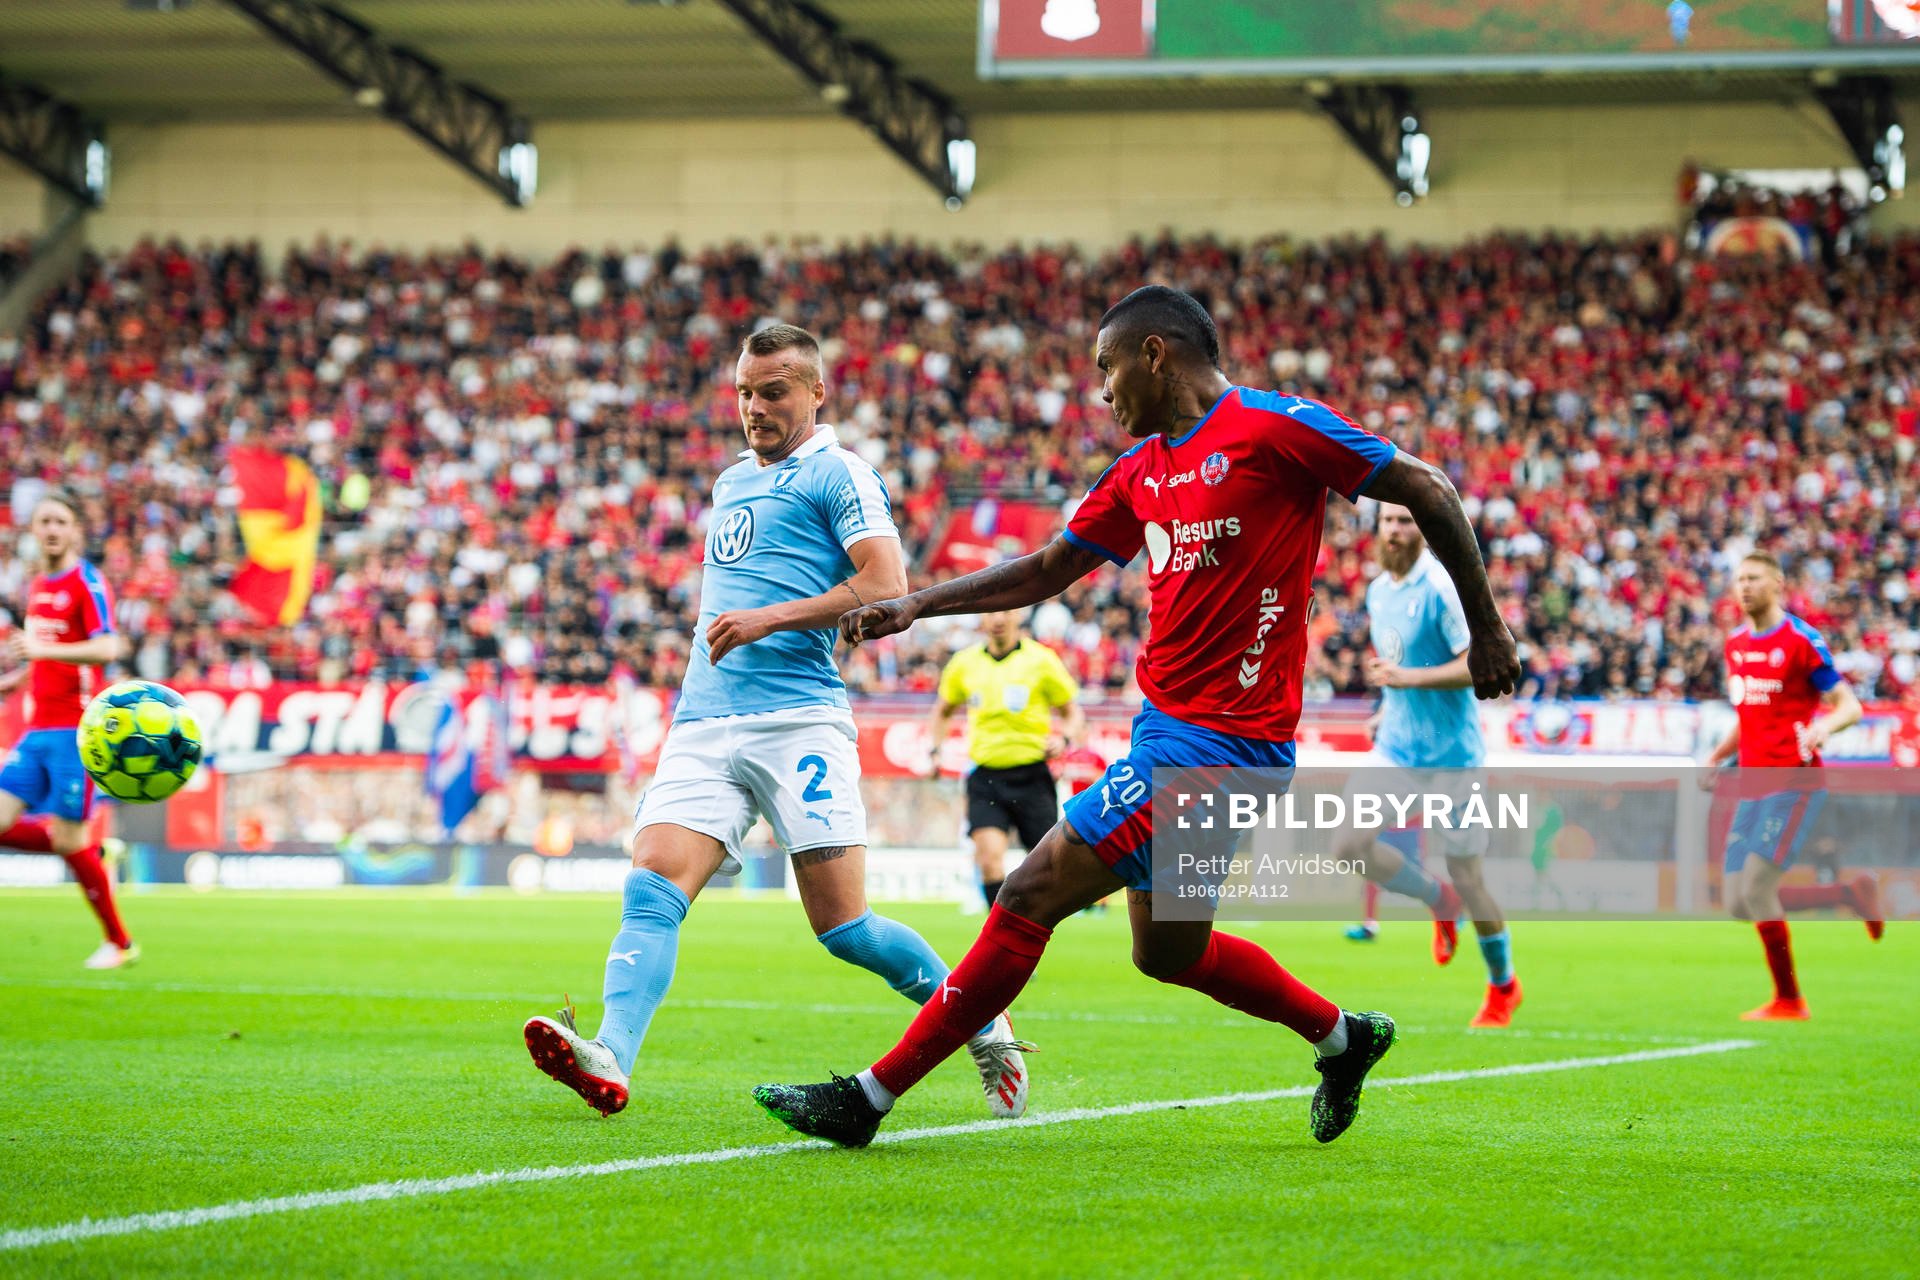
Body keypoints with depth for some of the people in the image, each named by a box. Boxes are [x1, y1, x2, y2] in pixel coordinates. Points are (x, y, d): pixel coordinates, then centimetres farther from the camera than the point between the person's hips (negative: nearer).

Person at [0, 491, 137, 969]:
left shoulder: (87, 583, -8)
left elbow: (107, 648, -23)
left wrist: (43, 648, -32)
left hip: (74, 729, -7)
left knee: (68, 839, -7)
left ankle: (119, 942, 9)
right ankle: (91, 851, 18)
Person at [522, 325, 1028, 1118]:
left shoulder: (837, 474, 1)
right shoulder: (732, 482, 24)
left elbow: (887, 588, -10)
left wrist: (772, 618, -15)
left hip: (798, 719, -6)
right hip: (702, 724, 6)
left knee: (843, 927, -7)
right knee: (652, 888, -17)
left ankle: (983, 1028, 15)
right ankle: (609, 1060, -33)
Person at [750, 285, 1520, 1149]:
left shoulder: (1277, 427, -11)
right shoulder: (1140, 471, 13)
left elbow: (1427, 491, -7)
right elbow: (1047, 571, 21)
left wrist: (1486, 630, -4)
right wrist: (914, 607, 13)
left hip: (1220, 743, -9)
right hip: (1165, 725, 9)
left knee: (1031, 897, -10)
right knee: (1166, 951, 17)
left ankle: (870, 1097, -5)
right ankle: (1341, 1036, 36)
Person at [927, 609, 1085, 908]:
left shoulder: (1041, 660, -1)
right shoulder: (964, 663, 7)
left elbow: (1074, 715, 5)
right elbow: (942, 711, 24)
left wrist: (1063, 739, -16)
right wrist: (935, 753, 9)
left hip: (1031, 777, -1)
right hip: (985, 776, 1)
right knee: (990, 857, -19)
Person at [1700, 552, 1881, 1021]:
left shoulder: (1801, 640, -7)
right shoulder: (1736, 644, 15)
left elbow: (1850, 705, -6)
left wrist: (1824, 725, -28)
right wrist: (1717, 757, 12)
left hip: (1793, 783, -8)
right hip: (1752, 785, 8)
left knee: (1756, 887, -17)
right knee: (1740, 904, 2)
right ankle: (1852, 894, 18)